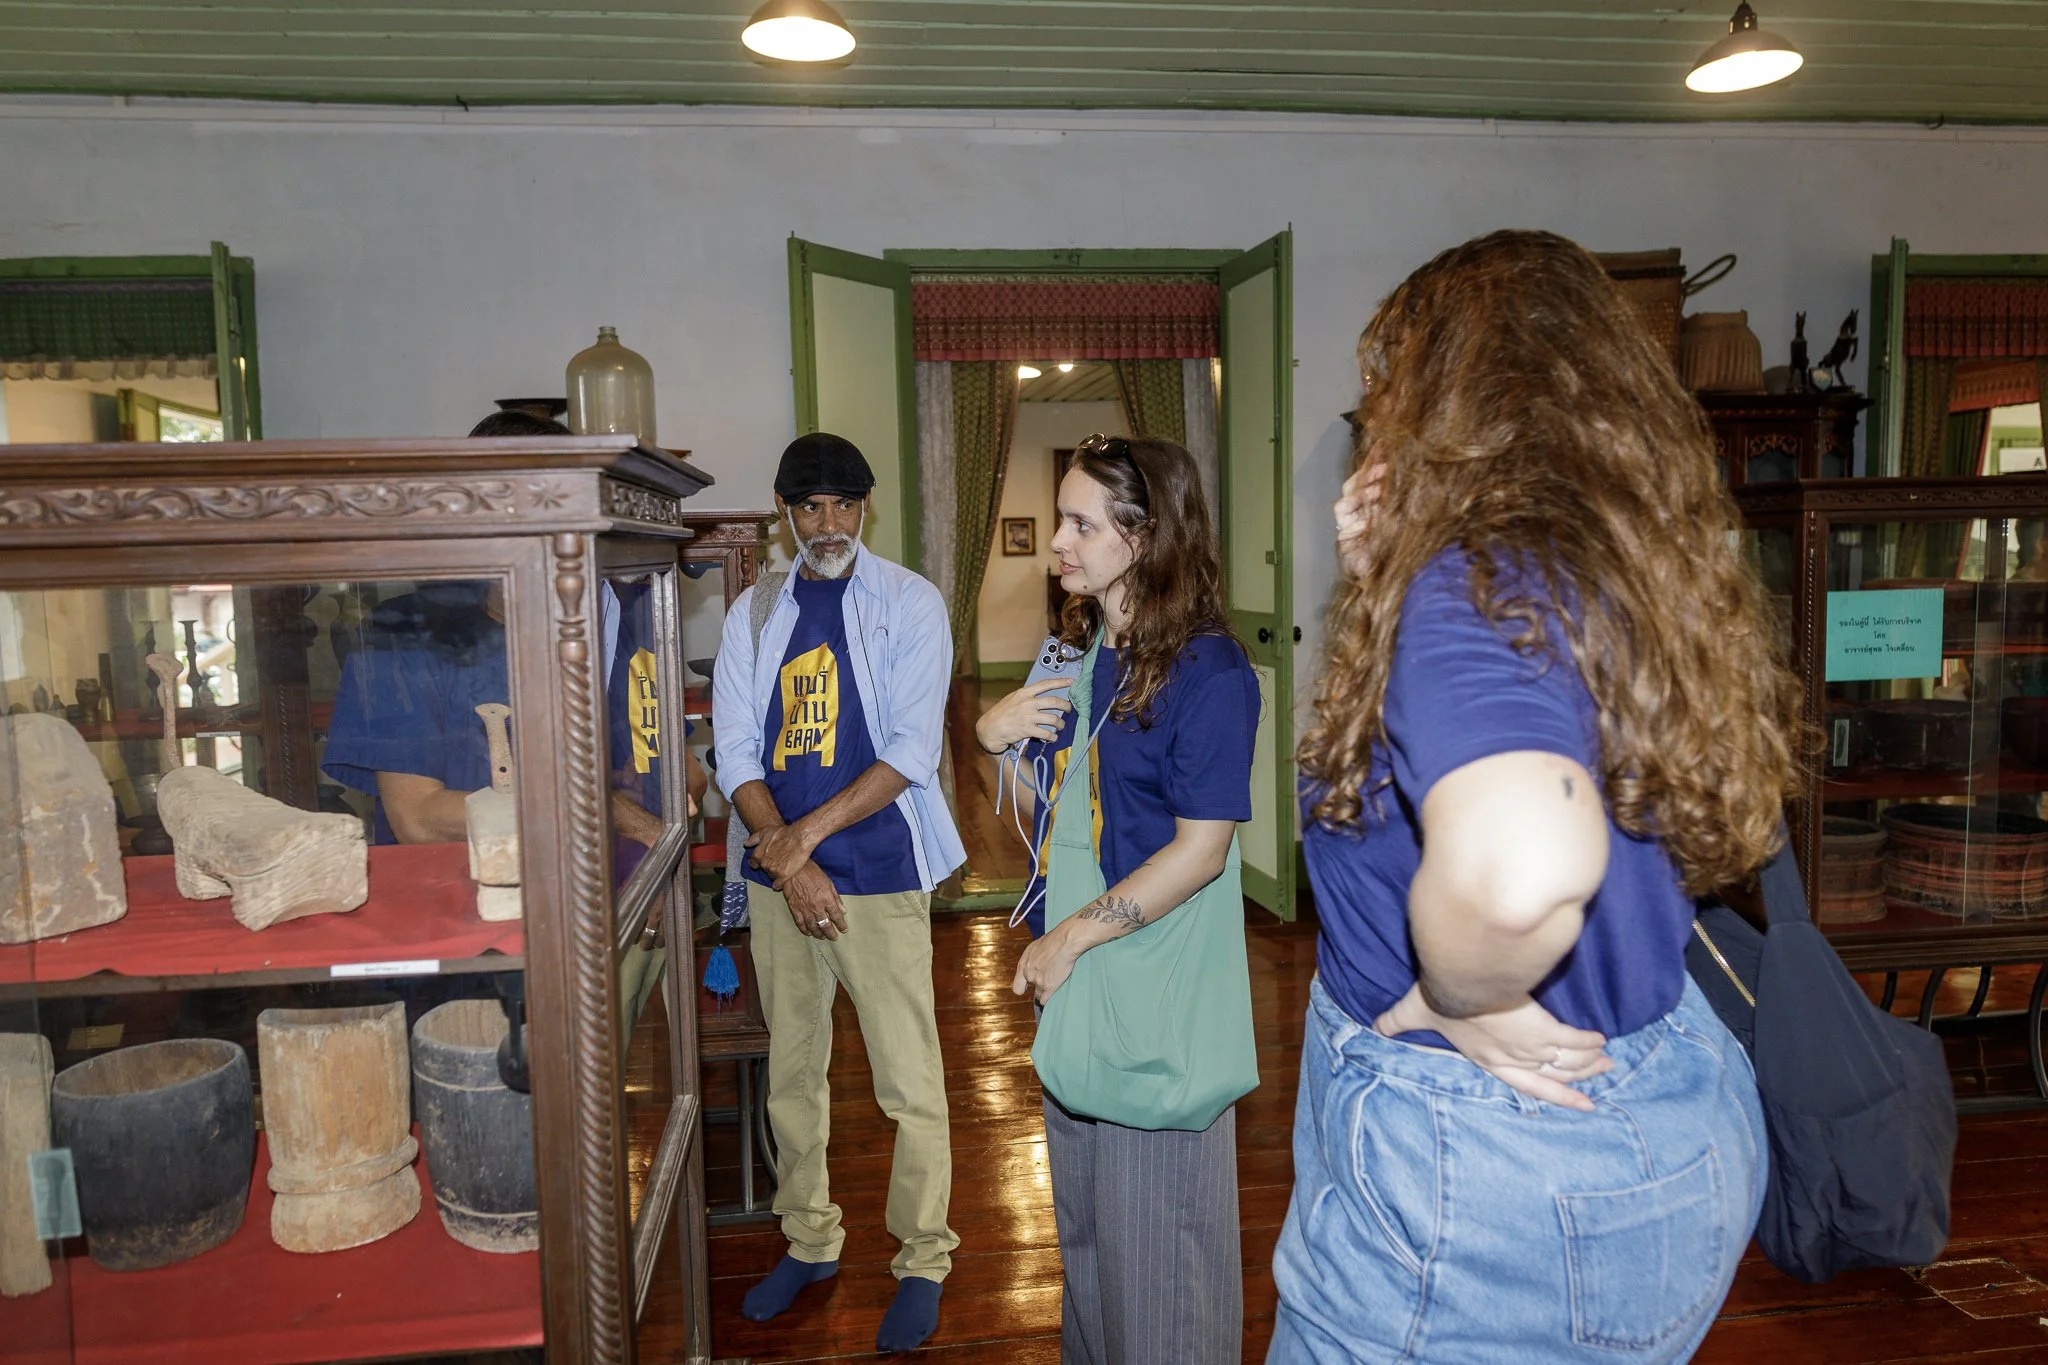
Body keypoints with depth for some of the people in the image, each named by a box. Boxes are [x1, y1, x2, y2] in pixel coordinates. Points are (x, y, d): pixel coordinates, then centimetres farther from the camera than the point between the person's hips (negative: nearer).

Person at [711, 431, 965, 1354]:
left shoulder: (909, 603, -4)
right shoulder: (754, 614, 8)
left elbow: (911, 752, -11)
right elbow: (736, 753, 3)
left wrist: (807, 832, -14)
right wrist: (789, 860, -10)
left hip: (880, 875, -4)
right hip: (778, 877, 4)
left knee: (910, 1085, 1)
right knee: (791, 1072, 16)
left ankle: (922, 1262, 21)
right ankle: (809, 1242, 35)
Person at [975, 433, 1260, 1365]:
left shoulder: (1208, 670, -18)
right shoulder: (1076, 649, 6)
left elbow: (1200, 848, -20)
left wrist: (1071, 938, -19)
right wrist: (995, 733, -3)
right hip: (1072, 976, 8)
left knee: (1156, 1225, 8)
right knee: (1080, 1209, 23)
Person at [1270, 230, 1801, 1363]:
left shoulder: (1479, 582, -25)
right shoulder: (1646, 573, 3)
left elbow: (1517, 866, -43)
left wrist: (1459, 1002, -23)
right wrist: (1384, 587, 2)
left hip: (1485, 1173, -9)